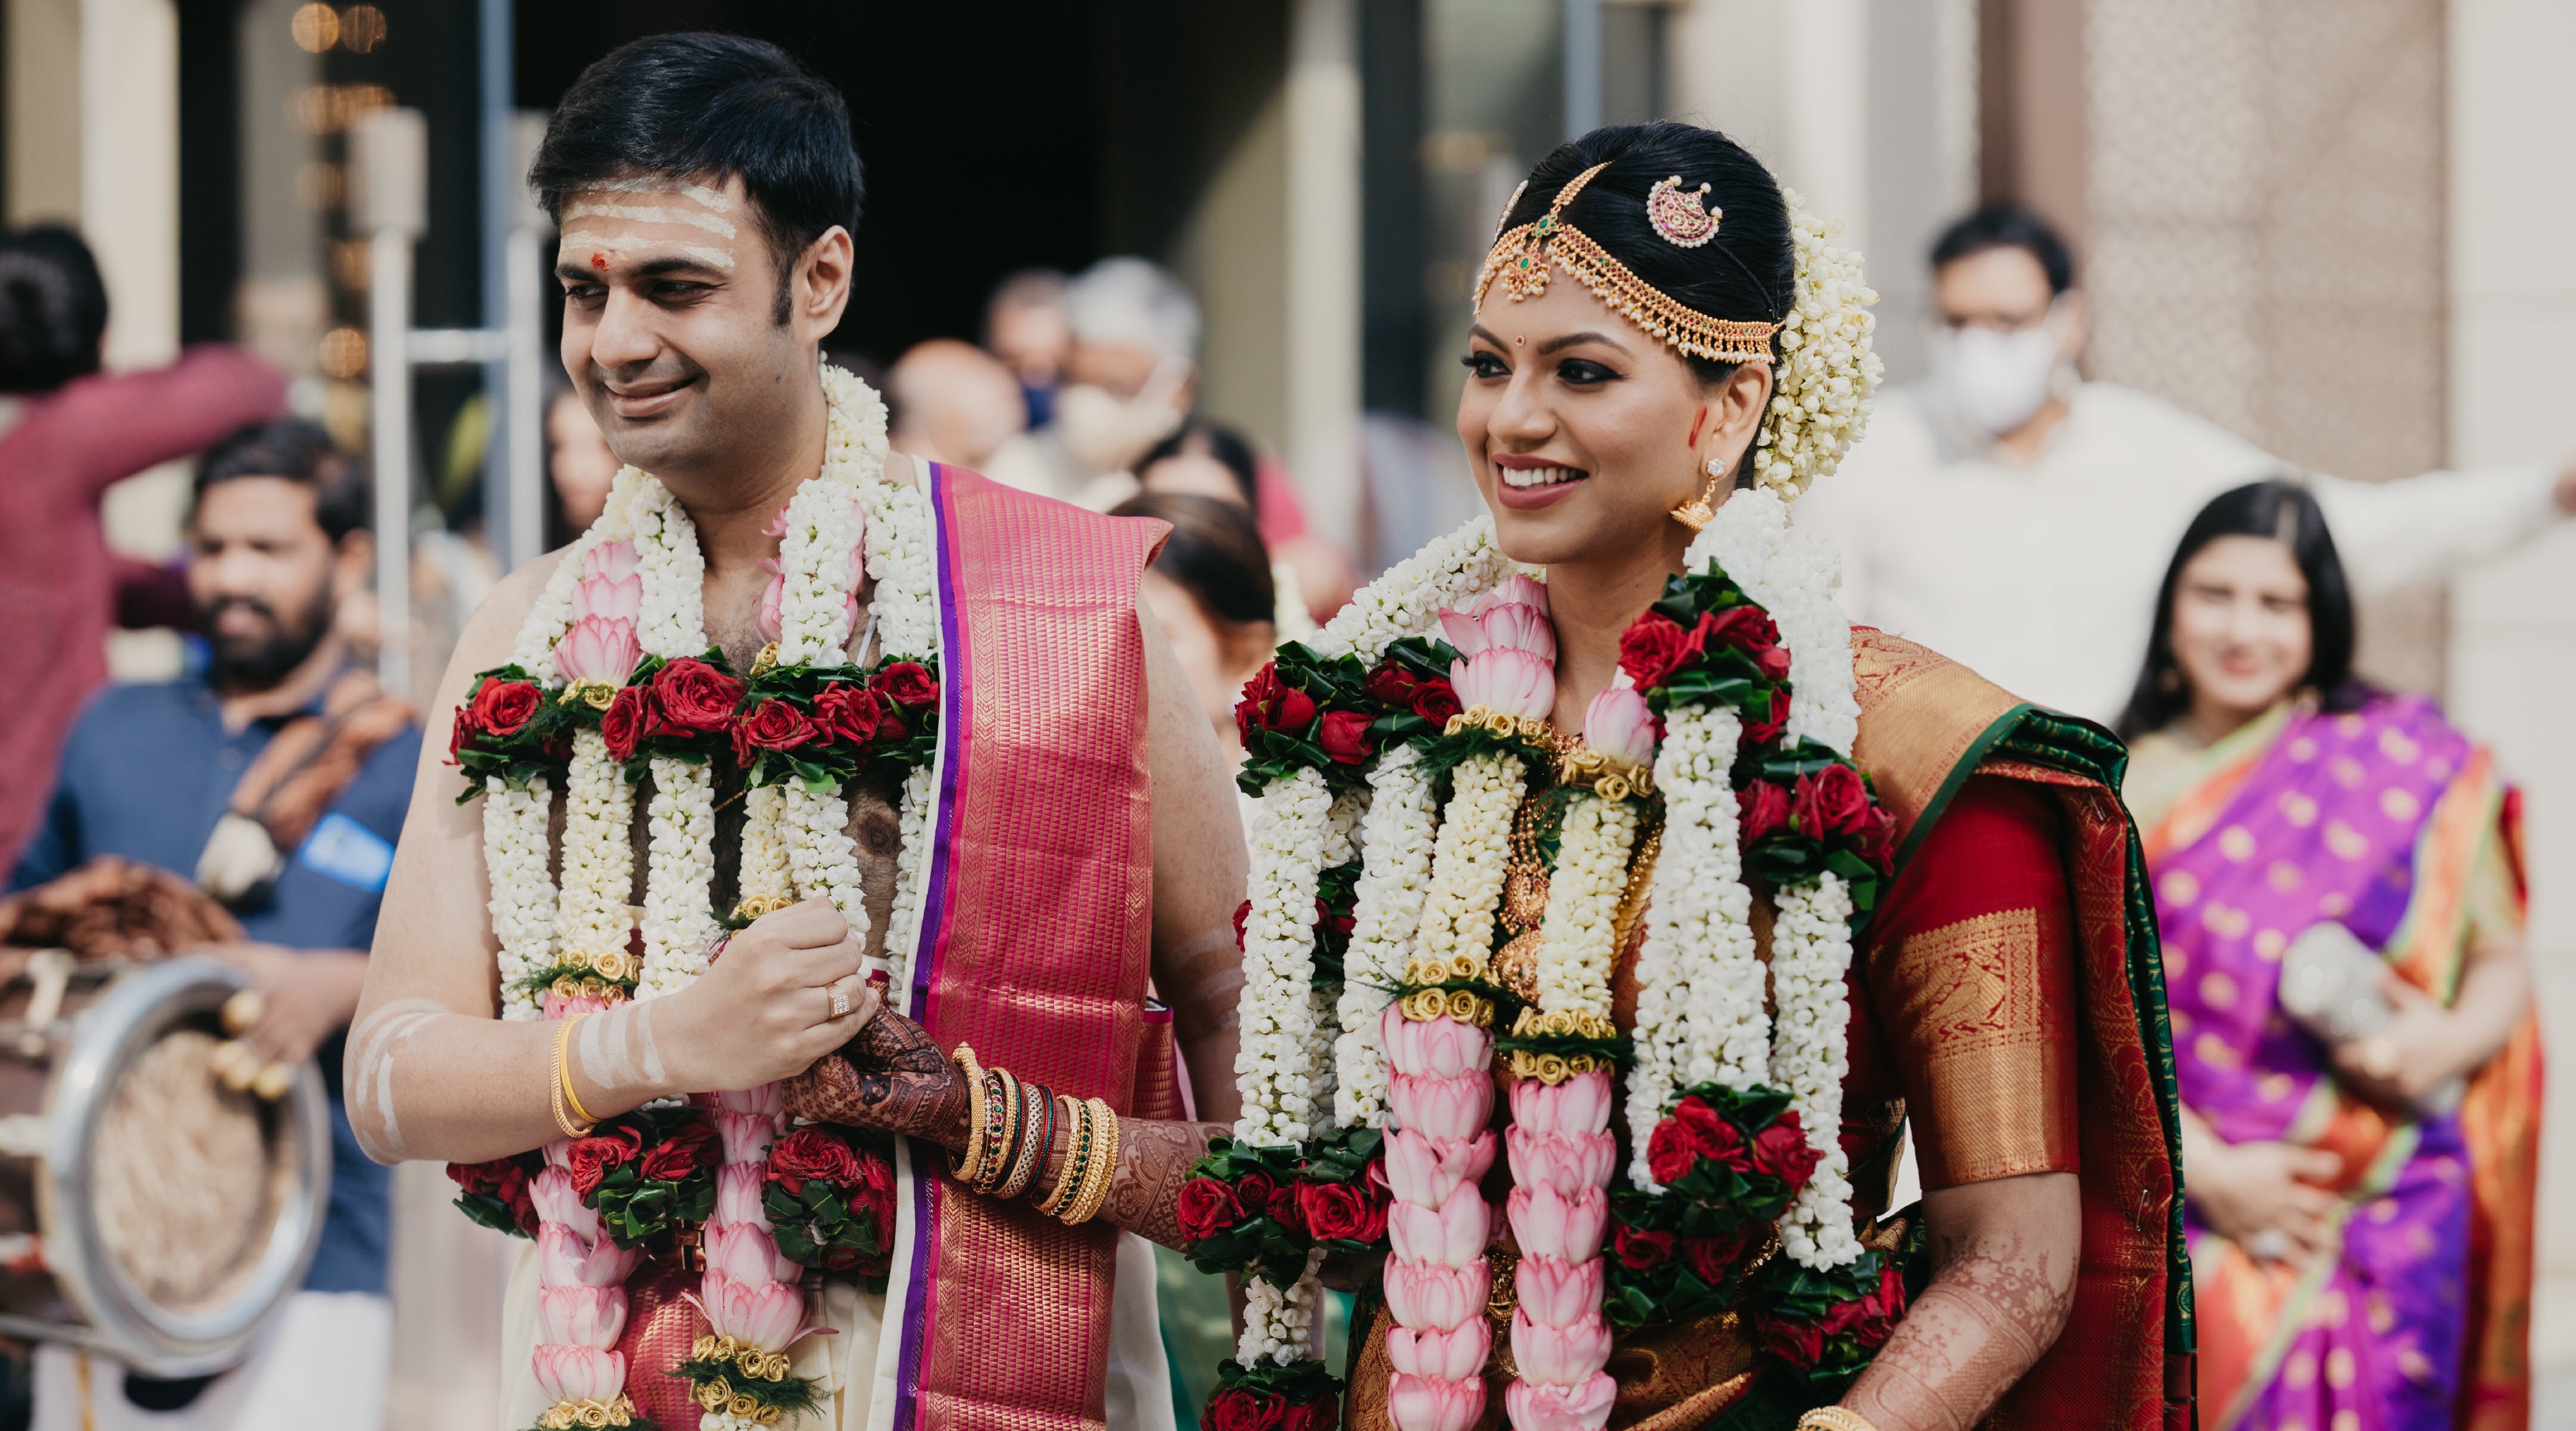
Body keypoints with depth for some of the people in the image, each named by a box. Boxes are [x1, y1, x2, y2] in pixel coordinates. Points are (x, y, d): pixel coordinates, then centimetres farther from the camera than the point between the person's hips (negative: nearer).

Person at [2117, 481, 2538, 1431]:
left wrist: (2455, 1040, -11)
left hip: (2383, 1226, 0)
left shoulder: (2411, 765, 4)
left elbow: (2502, 959, 10)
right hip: (2200, 1218, 0)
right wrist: (2205, 1171, -11)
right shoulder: (2129, 790, 5)